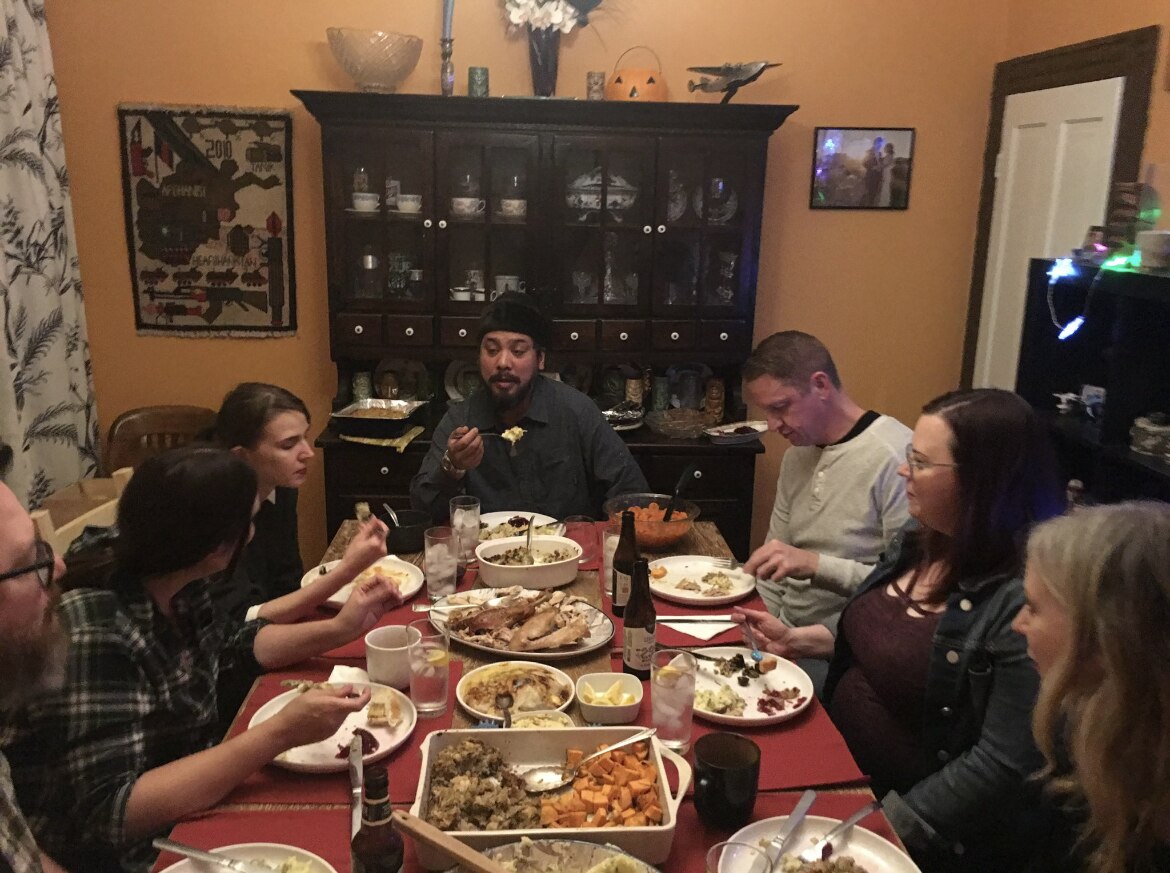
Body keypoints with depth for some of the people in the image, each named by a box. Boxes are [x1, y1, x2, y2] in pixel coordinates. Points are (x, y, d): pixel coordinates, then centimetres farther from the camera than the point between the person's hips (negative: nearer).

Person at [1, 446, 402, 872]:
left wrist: (339, 629, 0)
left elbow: (236, 641, 13)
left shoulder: (174, 589, -6)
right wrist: (281, 732, -35)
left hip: (187, 808, 7)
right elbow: (110, 814, -32)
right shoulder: (96, 635, -29)